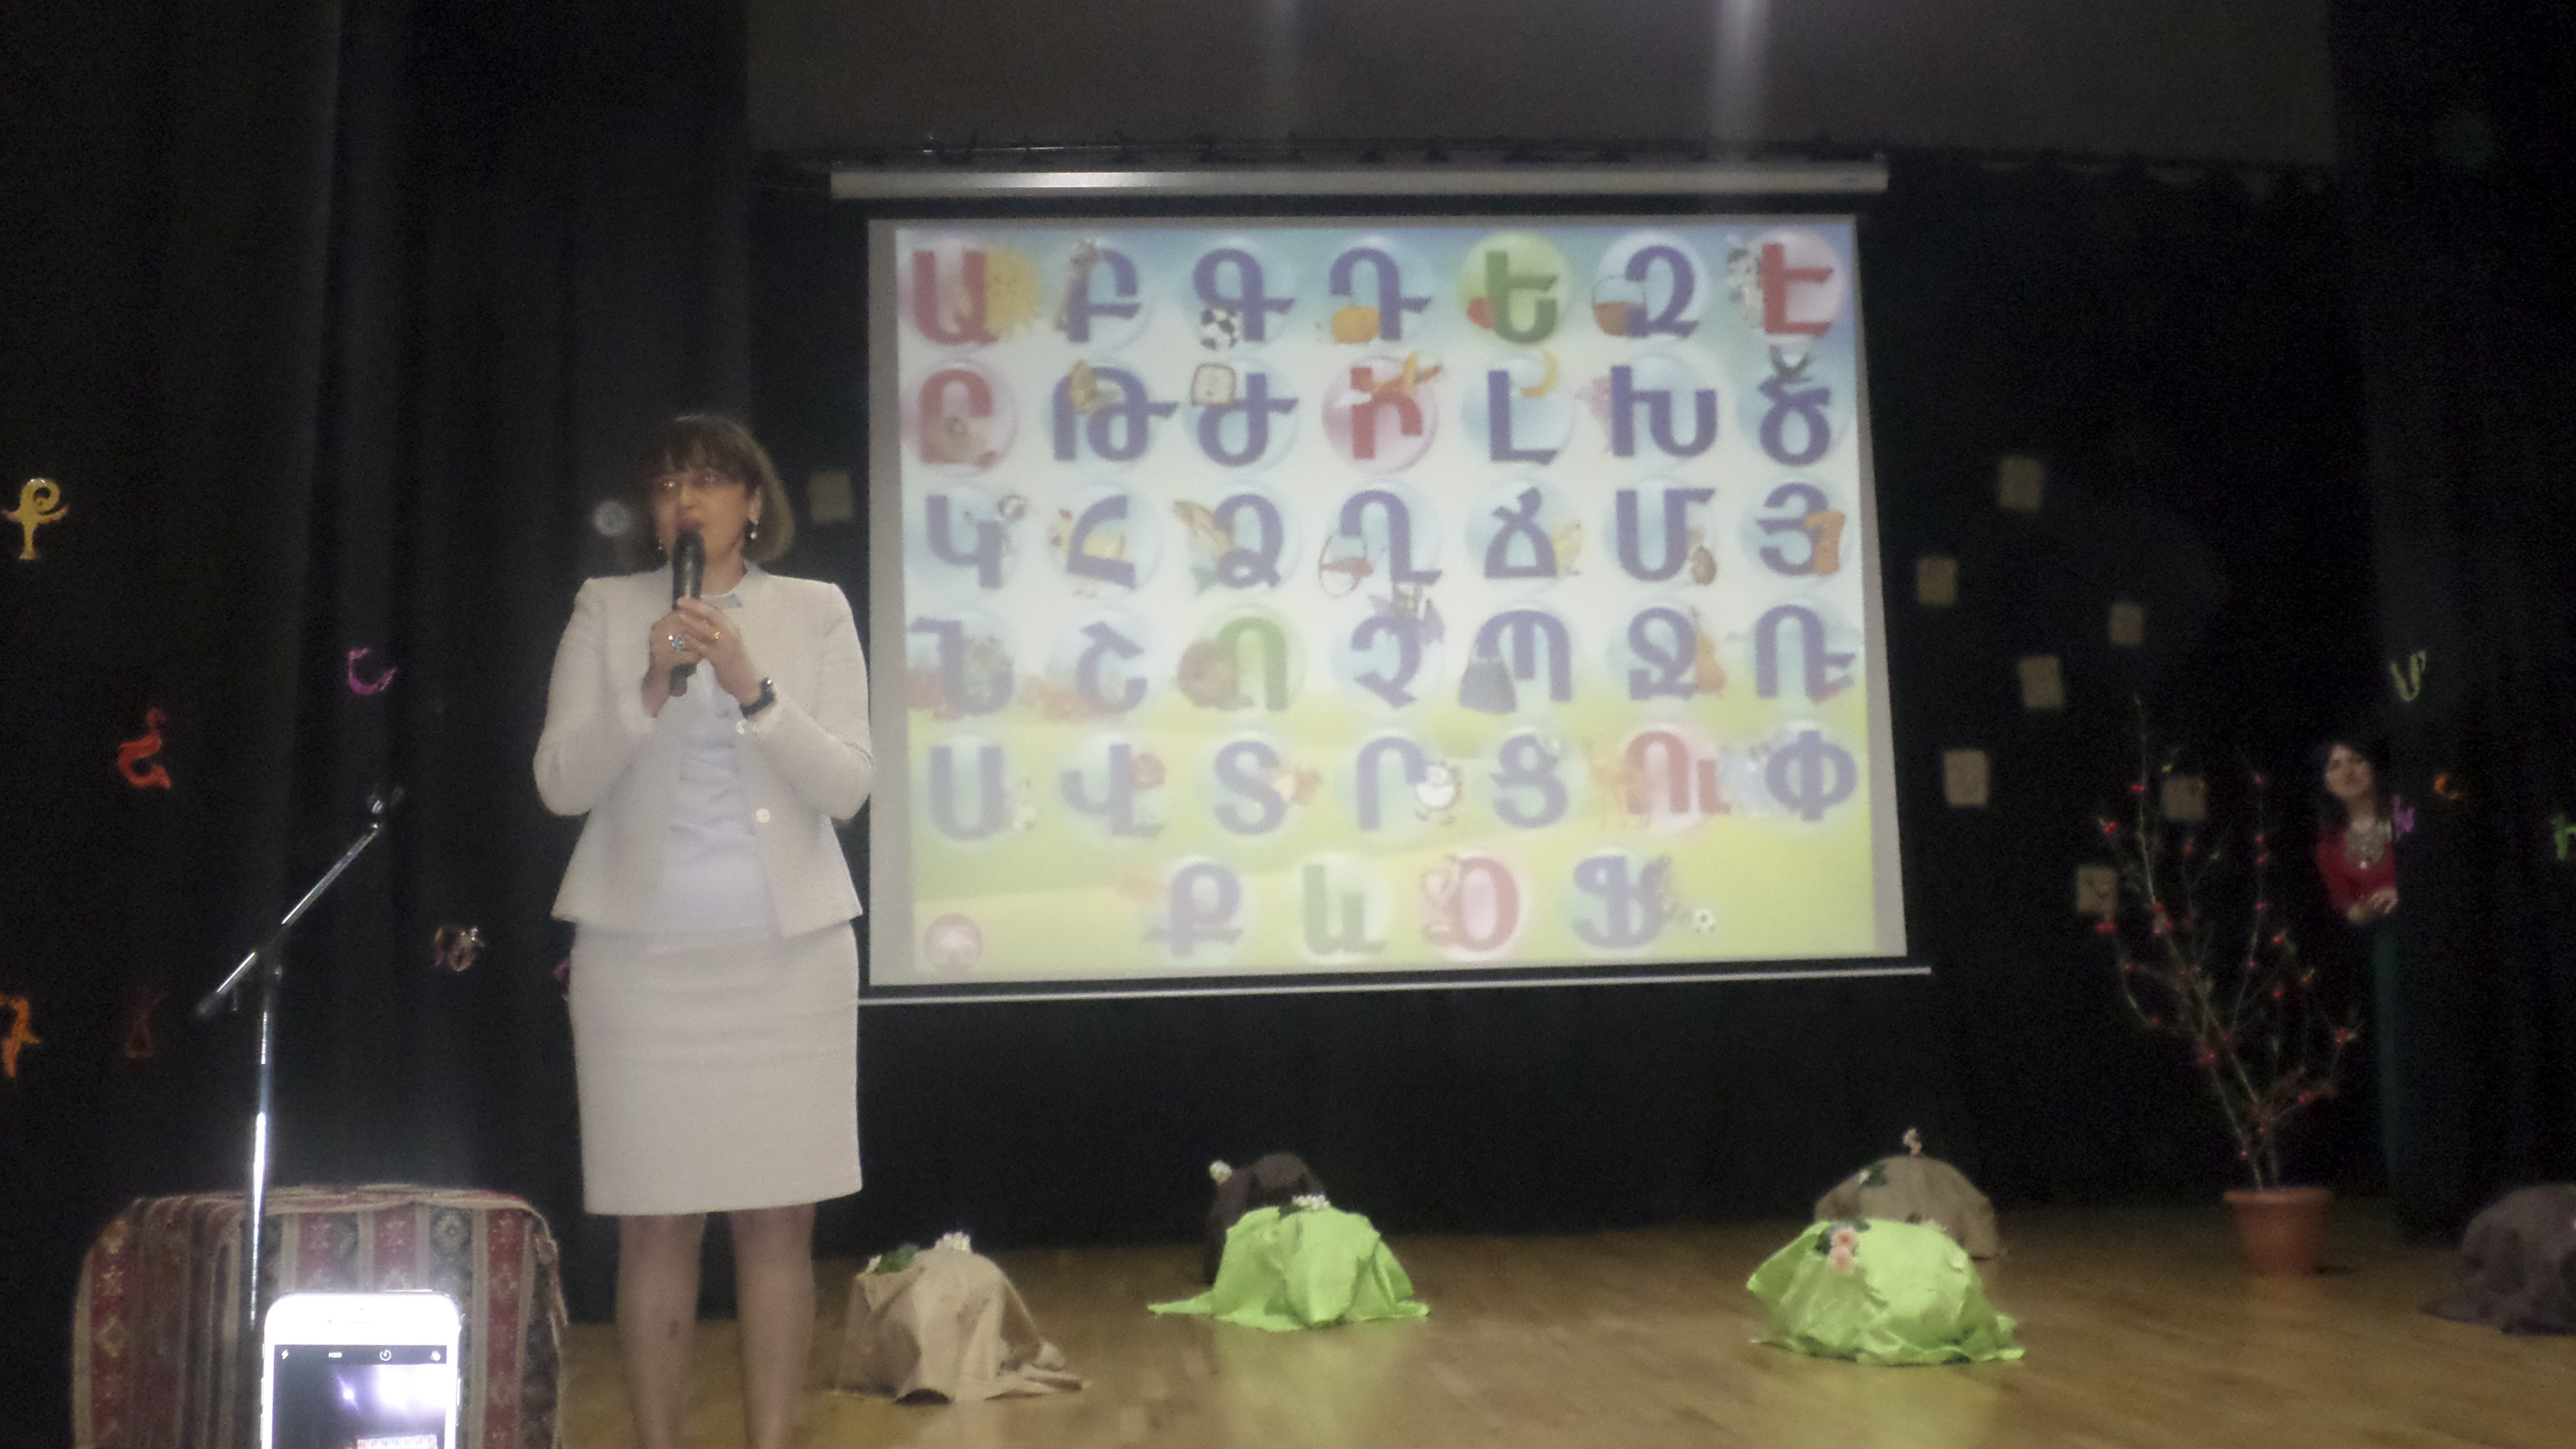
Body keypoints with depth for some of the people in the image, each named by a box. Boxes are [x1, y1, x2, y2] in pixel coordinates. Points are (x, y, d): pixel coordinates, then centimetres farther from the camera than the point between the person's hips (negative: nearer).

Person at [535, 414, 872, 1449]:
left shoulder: (815, 612, 5)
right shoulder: (606, 609, 5)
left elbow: (847, 785, -3)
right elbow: (562, 782, -1)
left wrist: (752, 691, -16)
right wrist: (649, 692, -16)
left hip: (786, 947, 0)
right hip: (641, 948, 0)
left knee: (777, 1218, 2)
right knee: (655, 1222, 2)